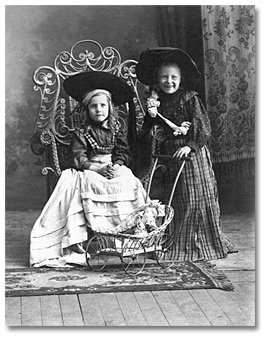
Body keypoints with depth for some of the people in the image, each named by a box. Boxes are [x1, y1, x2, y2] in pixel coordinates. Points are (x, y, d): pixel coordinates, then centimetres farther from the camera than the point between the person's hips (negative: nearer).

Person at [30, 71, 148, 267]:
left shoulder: (116, 129, 13)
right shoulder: (82, 133, 6)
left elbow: (124, 152, 5)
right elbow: (79, 158, -3)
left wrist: (116, 166, -16)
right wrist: (97, 168, -18)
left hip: (115, 168, 2)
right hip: (90, 171, -2)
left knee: (128, 183, -29)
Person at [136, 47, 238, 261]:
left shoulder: (190, 98, -4)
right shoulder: (157, 102, 8)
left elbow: (204, 129, -8)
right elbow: (148, 132, 9)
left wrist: (190, 146, -20)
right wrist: (152, 114, -7)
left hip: (193, 153, -3)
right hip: (170, 155, 3)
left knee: (201, 198, 1)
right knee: (179, 201, 5)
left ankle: (210, 243, 12)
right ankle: (181, 245, 12)